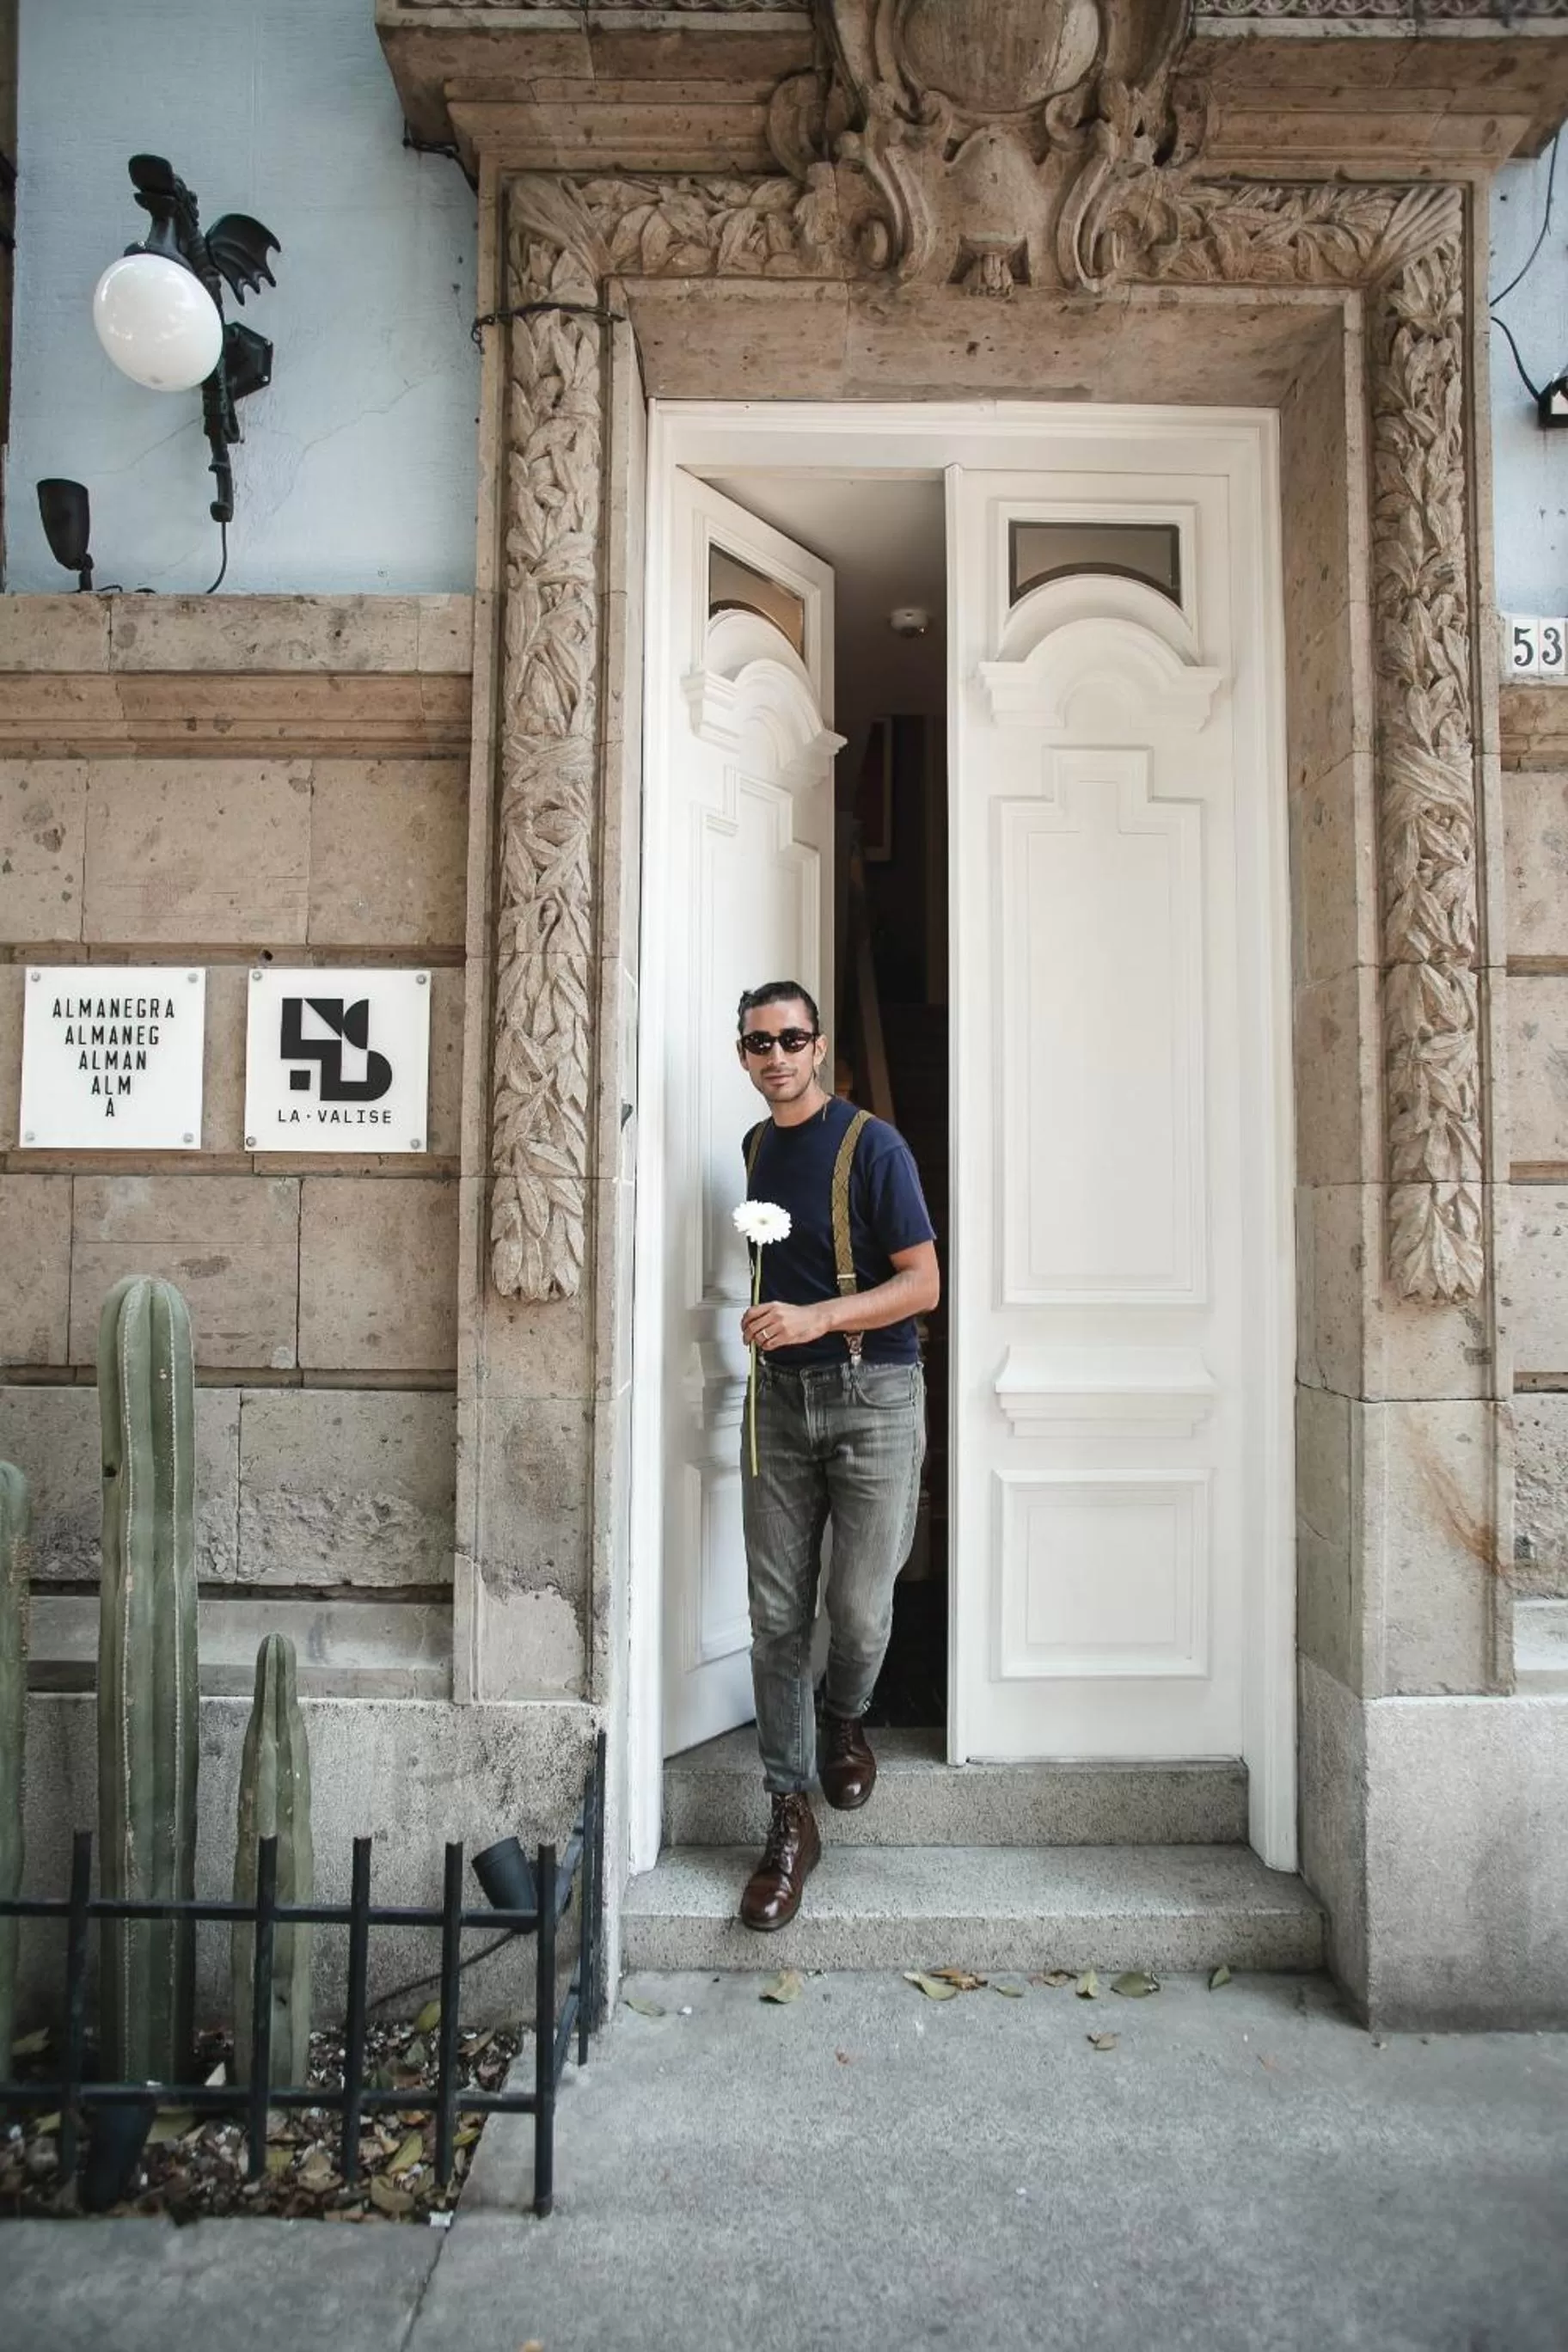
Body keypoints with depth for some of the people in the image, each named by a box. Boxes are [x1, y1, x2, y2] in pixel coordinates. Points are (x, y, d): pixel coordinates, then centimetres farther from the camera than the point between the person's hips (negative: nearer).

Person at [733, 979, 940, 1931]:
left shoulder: (872, 1145, -7)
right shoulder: (758, 1147, 12)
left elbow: (923, 1283, -11)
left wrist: (816, 1317, -21)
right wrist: (764, 1325, 13)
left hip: (872, 1395, -5)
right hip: (779, 1396, 5)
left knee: (859, 1610, -1)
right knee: (778, 1617, 3)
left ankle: (847, 1719, 33)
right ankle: (791, 1817, 15)